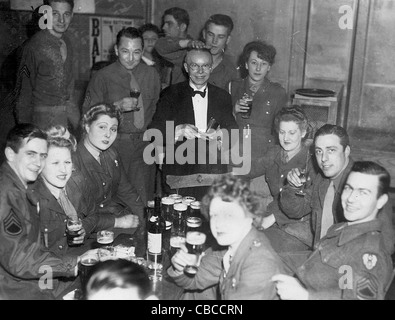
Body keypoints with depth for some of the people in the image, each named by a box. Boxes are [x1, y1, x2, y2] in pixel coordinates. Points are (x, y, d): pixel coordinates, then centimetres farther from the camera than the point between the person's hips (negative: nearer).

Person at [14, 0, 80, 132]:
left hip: (68, 110, 6)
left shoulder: (67, 42, 6)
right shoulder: (35, 45, -13)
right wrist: (25, 127, -8)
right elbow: (24, 88, -9)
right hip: (45, 114, -6)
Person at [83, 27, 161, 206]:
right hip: (115, 144, -3)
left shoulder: (152, 75, 9)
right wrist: (116, 107, -18)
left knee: (143, 202, 3)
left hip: (144, 143, 3)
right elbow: (87, 114, -4)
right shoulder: (103, 77, -3)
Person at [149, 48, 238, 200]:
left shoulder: (223, 97, 13)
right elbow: (154, 130, -2)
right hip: (179, 173, -1)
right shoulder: (171, 94, 6)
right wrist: (178, 130, -20)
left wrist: (222, 134, -12)